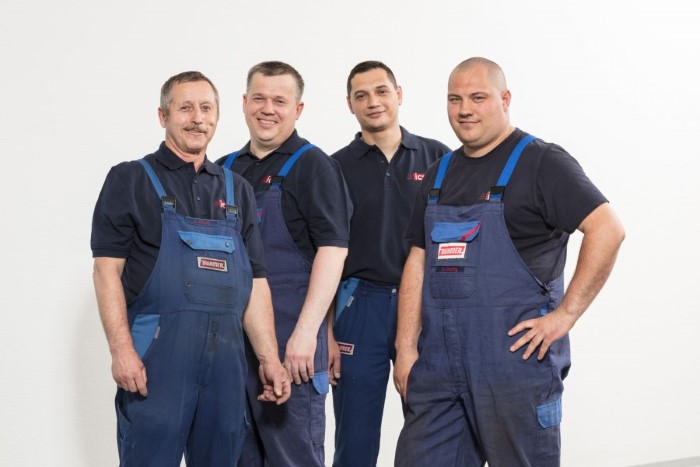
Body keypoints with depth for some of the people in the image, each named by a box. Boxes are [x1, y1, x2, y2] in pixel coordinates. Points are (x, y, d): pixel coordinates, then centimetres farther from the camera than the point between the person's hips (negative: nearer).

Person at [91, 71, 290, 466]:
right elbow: (107, 268, -4)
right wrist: (122, 349, -14)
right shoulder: (131, 180, 3)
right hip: (156, 354, -4)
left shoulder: (237, 190, 16)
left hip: (226, 355, 4)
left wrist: (269, 356, 6)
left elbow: (255, 280, 14)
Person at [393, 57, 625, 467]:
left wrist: (565, 315, -18)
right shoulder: (440, 174, 15)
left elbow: (608, 229, -16)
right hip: (437, 365, 6)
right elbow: (418, 263, 14)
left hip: (516, 360, -6)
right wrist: (406, 347, 6)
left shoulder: (541, 162, -6)